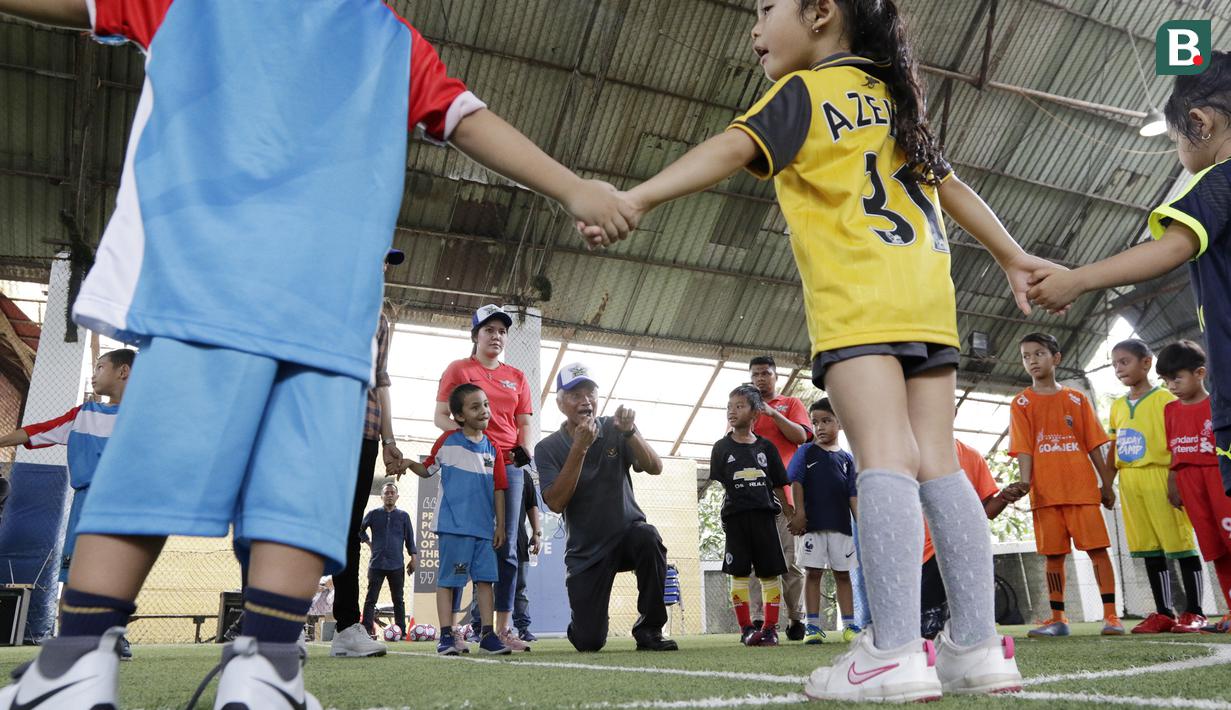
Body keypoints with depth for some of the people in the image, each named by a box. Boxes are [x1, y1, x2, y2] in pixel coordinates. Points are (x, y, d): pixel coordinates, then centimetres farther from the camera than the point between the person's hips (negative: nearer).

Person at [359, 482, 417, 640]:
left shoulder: (403, 516, 8)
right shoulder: (374, 514, 7)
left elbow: (409, 539, 10)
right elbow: (359, 529, 21)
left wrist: (414, 556, 1)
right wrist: (367, 542, 9)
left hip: (397, 565, 1)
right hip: (376, 563, 0)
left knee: (398, 600, 5)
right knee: (371, 599, -3)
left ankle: (402, 631, 9)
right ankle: (366, 630, -2)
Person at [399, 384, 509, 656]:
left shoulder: (493, 449, 8)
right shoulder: (448, 441, 0)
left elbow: (498, 489, 9)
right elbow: (428, 469, 11)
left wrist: (500, 525, 7)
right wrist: (410, 463, -10)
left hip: (484, 527, 4)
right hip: (453, 525, -3)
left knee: (485, 577, 4)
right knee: (447, 579, 1)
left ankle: (487, 634, 11)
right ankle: (446, 636, 8)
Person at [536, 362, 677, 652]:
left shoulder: (614, 430, -2)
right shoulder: (548, 448, -5)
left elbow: (655, 468, -13)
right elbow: (556, 503, -19)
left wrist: (630, 433, -30)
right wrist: (580, 448, -24)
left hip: (627, 533, 1)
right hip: (585, 550, 0)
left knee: (648, 537, -35)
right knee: (589, 643, -5)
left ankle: (649, 629, -17)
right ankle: (581, 624, 35)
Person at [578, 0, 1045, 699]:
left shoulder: (803, 91, 5)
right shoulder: (895, 97, 26)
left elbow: (731, 148, -13)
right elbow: (953, 187, 28)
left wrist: (637, 197, -24)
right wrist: (1014, 257, 33)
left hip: (858, 302, -6)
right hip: (929, 298, 7)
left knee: (885, 458, -15)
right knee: (938, 463, 3)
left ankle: (896, 650, -20)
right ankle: (979, 645, 2)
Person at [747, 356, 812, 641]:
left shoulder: (791, 404, 15)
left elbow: (802, 436, 0)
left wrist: (773, 414, -8)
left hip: (784, 492, -1)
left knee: (790, 559, -1)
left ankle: (796, 620, 8)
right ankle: (758, 621, -4)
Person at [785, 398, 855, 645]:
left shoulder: (846, 458, 10)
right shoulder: (806, 451, 5)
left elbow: (853, 495, 8)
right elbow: (796, 483, -2)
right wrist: (799, 513, -12)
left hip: (841, 525, 2)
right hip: (813, 524, -2)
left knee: (842, 574, 7)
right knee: (814, 573, 0)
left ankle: (849, 625, 12)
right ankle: (813, 626, 5)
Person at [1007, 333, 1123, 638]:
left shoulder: (1076, 399, 10)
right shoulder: (1021, 403, 8)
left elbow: (1094, 445, 10)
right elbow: (1023, 448, 0)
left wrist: (1107, 483, 5)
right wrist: (1024, 482, -13)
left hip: (1082, 486, 0)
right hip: (1046, 490, 0)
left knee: (1097, 546, -4)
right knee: (1053, 554, 3)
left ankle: (1110, 615, 1)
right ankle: (1057, 619, 9)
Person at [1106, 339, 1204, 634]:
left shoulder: (1165, 399, -2)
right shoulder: (1117, 406, 15)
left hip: (1159, 477, -6)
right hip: (1129, 482, 6)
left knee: (1179, 543, -2)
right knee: (1149, 548, 9)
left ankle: (1194, 612, 7)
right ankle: (1163, 612, 15)